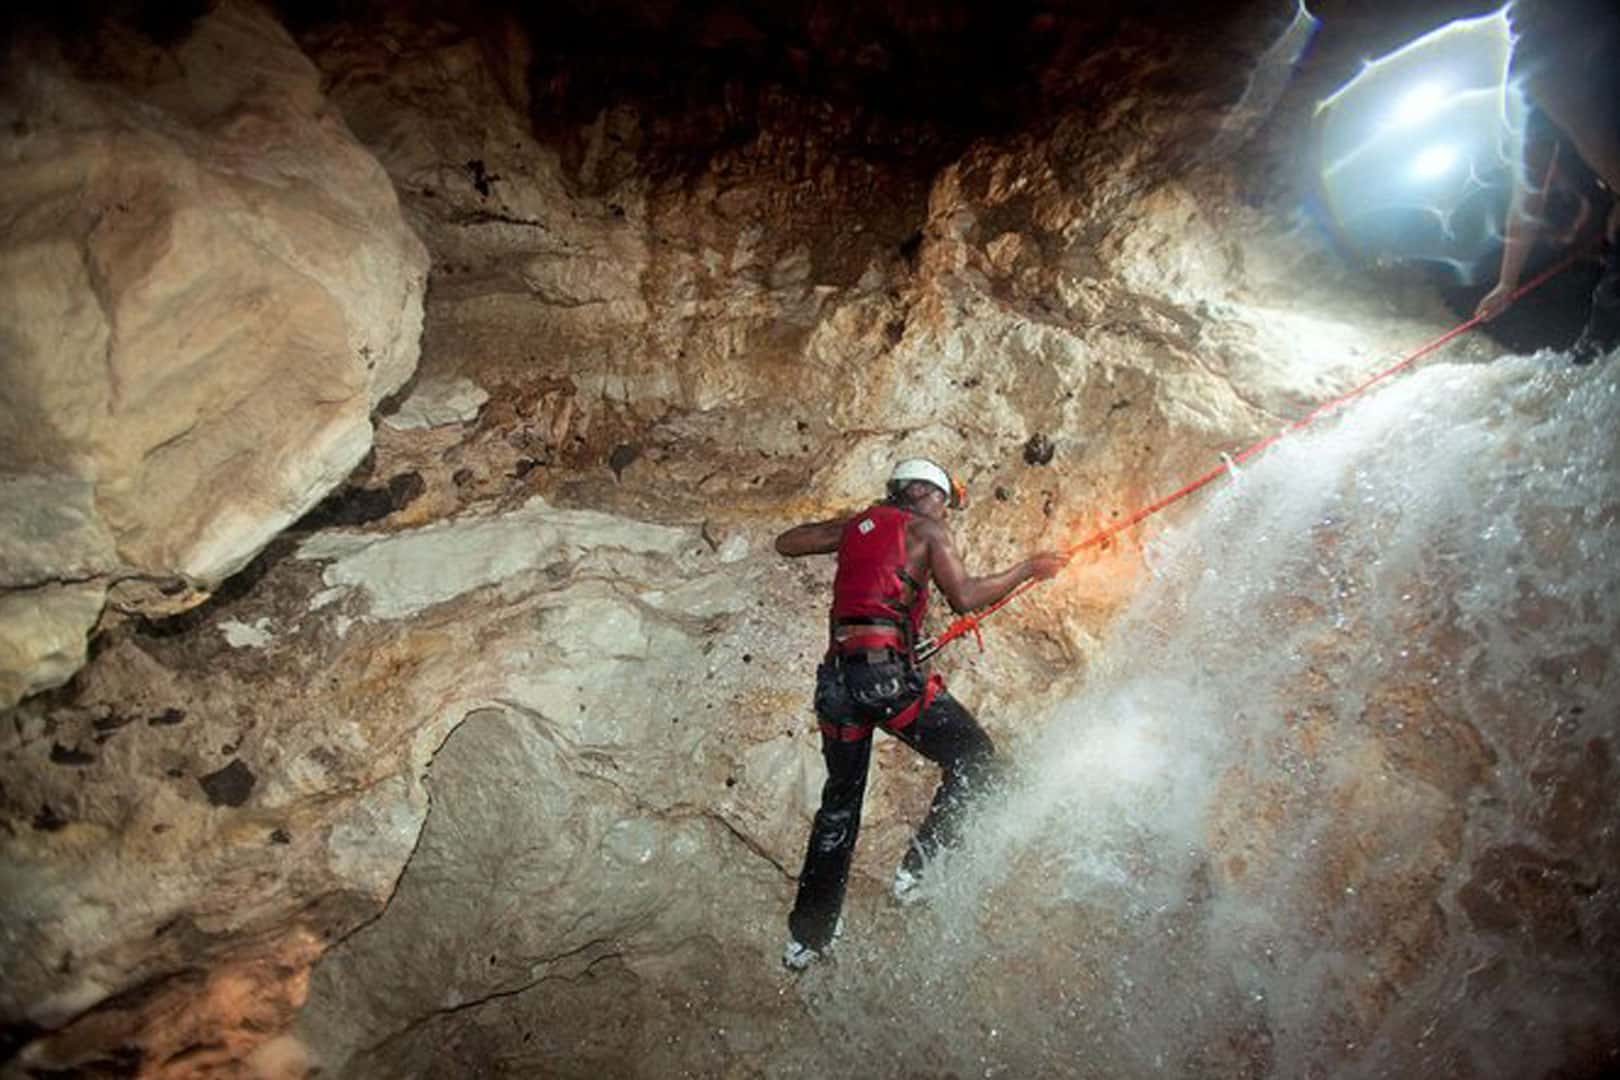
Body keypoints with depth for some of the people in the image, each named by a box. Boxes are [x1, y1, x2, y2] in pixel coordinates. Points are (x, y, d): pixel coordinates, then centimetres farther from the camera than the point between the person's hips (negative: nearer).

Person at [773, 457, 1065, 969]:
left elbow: (786, 543, 25)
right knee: (973, 757, 8)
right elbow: (965, 596, -4)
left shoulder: (857, 523, 20)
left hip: (837, 674, 6)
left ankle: (806, 937, 23)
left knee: (840, 802, 18)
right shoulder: (925, 529, 6)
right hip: (887, 671, -6)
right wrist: (1028, 569, 8)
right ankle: (917, 869, -3)